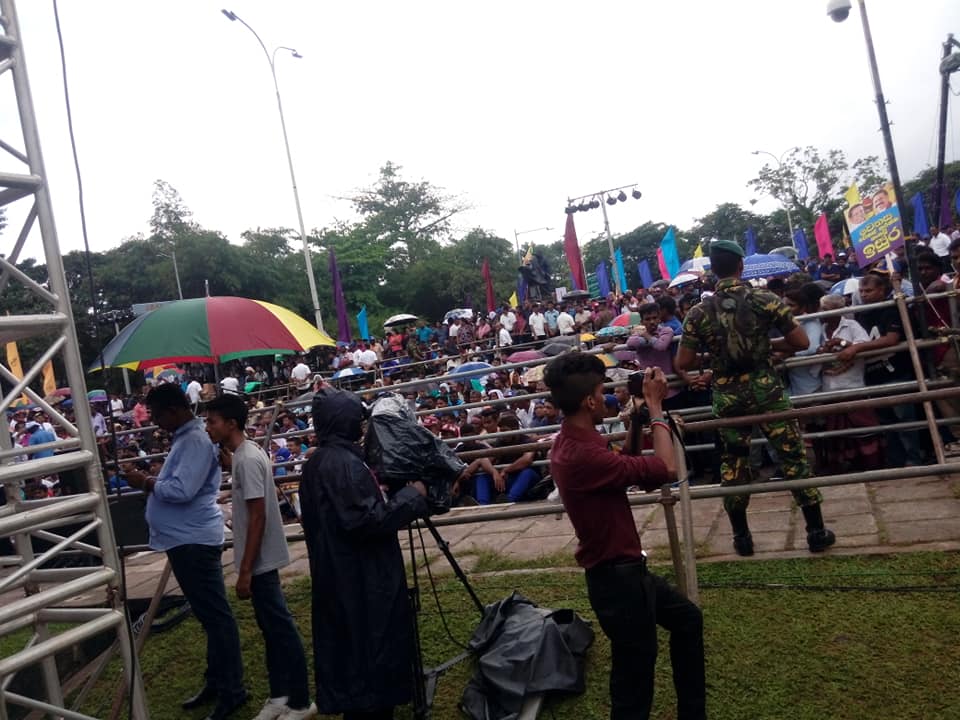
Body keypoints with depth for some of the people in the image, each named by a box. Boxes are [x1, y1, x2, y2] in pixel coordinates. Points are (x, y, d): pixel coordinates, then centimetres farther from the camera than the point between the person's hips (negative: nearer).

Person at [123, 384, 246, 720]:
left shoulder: (195, 441, -18)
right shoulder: (185, 438, 15)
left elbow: (182, 490, -27)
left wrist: (146, 482, -13)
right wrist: (151, 482, 4)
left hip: (195, 540, -11)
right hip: (186, 539, 11)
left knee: (215, 615, -2)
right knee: (209, 614, 18)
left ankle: (231, 691, 7)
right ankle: (217, 683, 30)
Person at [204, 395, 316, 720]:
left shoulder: (247, 459, -21)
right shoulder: (244, 454, 8)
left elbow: (258, 518, -23)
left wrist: (245, 571, -21)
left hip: (260, 560, -10)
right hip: (259, 559, 10)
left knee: (281, 628, 1)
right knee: (271, 627, 17)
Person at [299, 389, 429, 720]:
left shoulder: (318, 461, 9)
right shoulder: (344, 463, -22)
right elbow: (366, 520, -26)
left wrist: (387, 496, 18)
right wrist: (411, 496, -17)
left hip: (339, 573, 10)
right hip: (361, 578, -10)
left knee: (349, 643, 19)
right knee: (372, 644, 3)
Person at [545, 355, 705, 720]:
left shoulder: (571, 442, 2)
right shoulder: (582, 455, -31)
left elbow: (625, 462, 17)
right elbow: (666, 468, -25)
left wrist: (637, 415, 5)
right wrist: (654, 406, -15)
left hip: (624, 568, 11)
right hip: (616, 576, -10)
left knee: (688, 619, 27)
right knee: (635, 675, 6)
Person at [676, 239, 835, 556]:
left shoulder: (698, 312, -4)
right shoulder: (765, 300, -6)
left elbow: (683, 363, -3)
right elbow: (802, 342, -3)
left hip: (726, 396, 1)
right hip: (766, 389, -1)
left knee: (733, 464, 12)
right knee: (793, 456, 9)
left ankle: (742, 537, 21)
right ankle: (817, 532, 16)